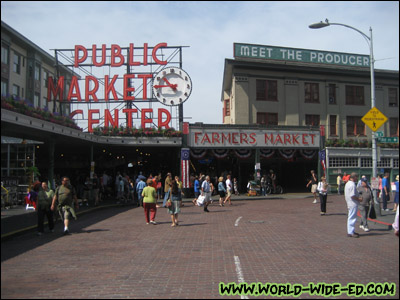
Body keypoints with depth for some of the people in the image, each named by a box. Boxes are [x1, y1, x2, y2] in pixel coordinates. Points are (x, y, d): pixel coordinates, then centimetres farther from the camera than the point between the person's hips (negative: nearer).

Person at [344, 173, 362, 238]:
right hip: (353, 204, -11)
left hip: (349, 203, 11)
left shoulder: (347, 183, 14)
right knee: (352, 218, -7)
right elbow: (352, 196, -24)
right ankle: (350, 233, -4)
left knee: (350, 217, 16)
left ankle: (351, 231, 23)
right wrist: (359, 199, -12)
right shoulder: (352, 185, -19)